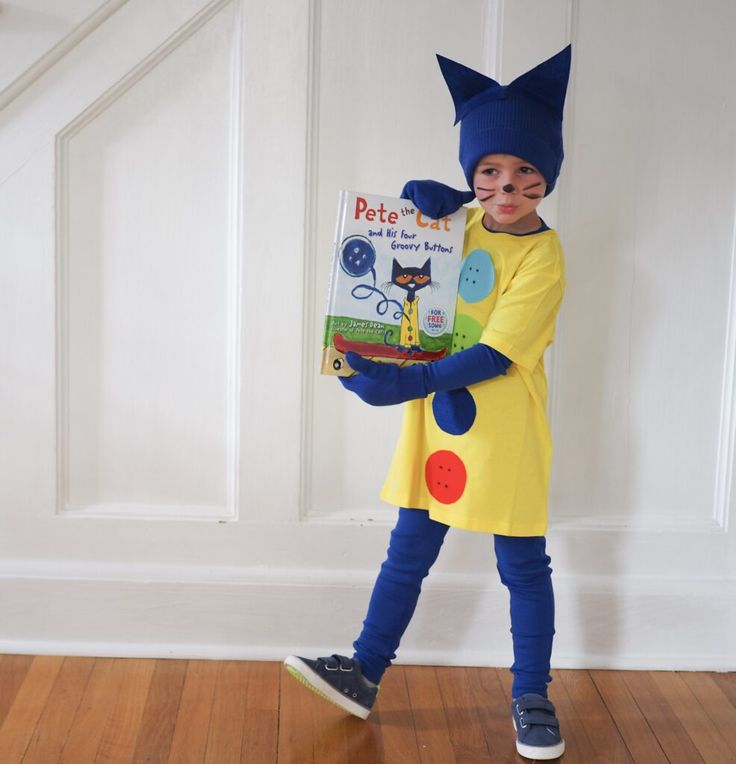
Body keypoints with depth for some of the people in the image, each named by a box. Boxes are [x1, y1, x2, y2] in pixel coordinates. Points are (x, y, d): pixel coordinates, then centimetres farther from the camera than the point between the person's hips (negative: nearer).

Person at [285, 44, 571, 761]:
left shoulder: (542, 255, -14)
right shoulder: (461, 224, 4)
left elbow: (496, 354, -21)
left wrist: (409, 382, -30)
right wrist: (422, 198, -1)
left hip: (504, 433, -5)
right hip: (436, 424, 6)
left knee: (523, 566, 8)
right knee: (408, 553, 13)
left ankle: (531, 697, 22)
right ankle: (365, 673, 23)